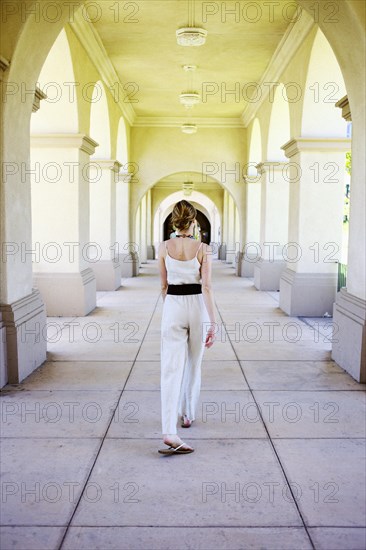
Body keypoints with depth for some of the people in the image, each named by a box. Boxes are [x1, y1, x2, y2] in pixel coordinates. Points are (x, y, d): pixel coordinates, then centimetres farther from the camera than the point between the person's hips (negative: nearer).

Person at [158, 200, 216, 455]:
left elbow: (164, 284, 8)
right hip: (197, 307, 0)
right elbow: (207, 287, -12)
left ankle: (170, 432, -15)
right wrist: (213, 323, -10)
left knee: (171, 369, -4)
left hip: (172, 307, 0)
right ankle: (188, 414, 36)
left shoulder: (164, 247, -1)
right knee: (193, 364, 21)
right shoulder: (203, 249, -7)